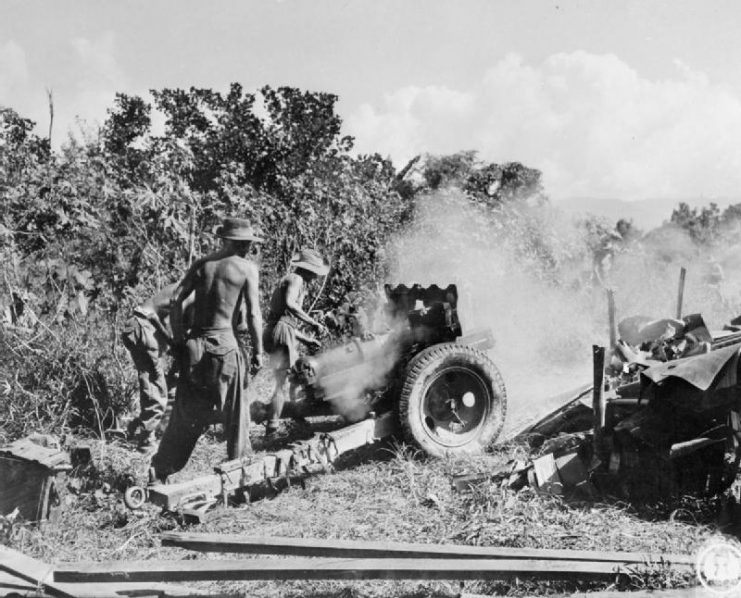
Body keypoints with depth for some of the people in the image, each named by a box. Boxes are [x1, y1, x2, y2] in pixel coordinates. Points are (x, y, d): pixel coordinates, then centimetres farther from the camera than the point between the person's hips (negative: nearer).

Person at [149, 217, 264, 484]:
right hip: (225, 345, -5)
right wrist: (258, 350, 0)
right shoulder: (247, 268, -2)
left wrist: (178, 338, 7)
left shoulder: (202, 264, 10)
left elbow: (177, 299, 2)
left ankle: (159, 471, 14)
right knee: (235, 413, 9)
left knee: (186, 413, 12)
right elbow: (253, 314, -8)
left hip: (195, 344, 5)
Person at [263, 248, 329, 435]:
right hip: (281, 336, -10)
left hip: (284, 336, 10)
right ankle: (272, 428, -7)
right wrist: (314, 323, -25)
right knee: (282, 385, -8)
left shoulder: (291, 281, 26)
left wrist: (308, 340, 32)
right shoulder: (295, 279, -4)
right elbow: (289, 304, -26)